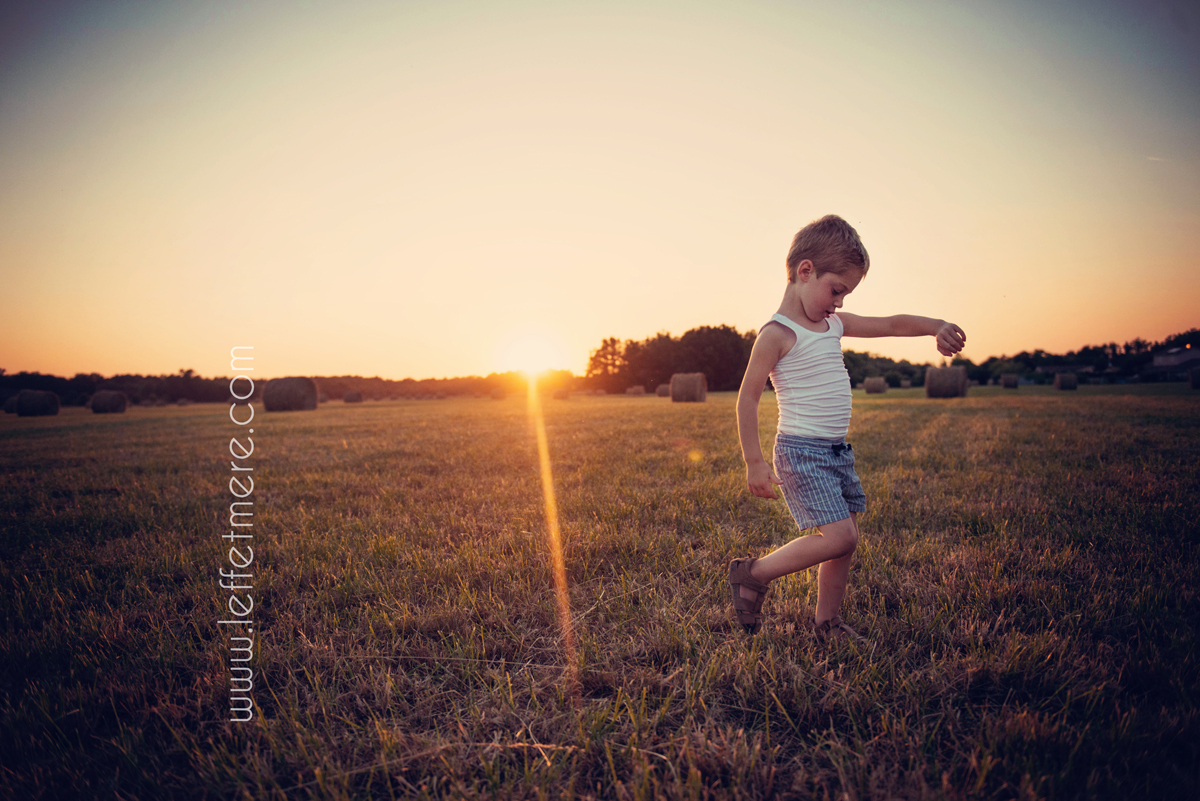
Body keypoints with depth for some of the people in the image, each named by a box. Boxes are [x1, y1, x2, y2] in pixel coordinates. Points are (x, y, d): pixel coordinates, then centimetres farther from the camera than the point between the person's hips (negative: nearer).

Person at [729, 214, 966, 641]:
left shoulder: (836, 325, 11)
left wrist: (936, 327, 1)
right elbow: (747, 398, -14)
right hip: (802, 451, -8)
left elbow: (892, 325, 18)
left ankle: (827, 621, 25)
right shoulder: (777, 334, -13)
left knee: (845, 538, 9)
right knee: (839, 536, -15)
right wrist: (754, 462, -14)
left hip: (838, 450, 8)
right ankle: (753, 573, 1)